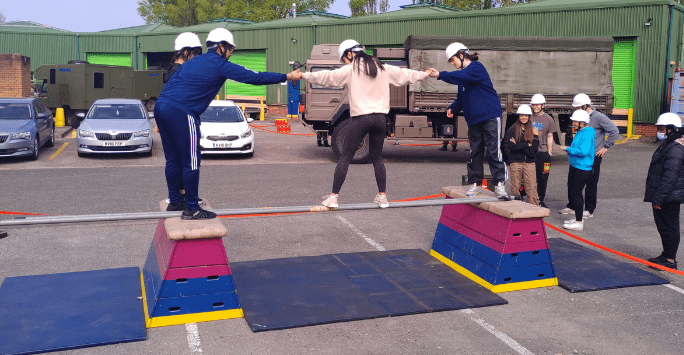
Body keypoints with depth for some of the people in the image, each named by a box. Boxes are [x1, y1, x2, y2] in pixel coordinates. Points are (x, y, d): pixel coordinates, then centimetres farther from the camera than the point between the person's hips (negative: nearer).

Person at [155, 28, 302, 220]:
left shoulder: (193, 61, 23)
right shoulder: (220, 65, 0)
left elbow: (170, 84, 24)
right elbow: (255, 78, -1)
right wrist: (288, 77, 6)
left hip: (161, 106, 9)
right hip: (181, 112, -9)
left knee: (173, 159, 18)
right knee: (191, 162, 0)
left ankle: (174, 202, 29)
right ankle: (191, 209, 7)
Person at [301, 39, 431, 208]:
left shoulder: (350, 70, -1)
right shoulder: (382, 68, 14)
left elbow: (328, 77, -7)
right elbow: (404, 74, 24)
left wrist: (305, 75, -1)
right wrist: (424, 74, 38)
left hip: (361, 118, -5)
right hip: (380, 118, 5)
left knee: (345, 157, 2)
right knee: (377, 158, 16)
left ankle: (333, 197, 1)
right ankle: (382, 196, 17)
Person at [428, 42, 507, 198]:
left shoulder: (477, 68, -10)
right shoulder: (464, 73, 16)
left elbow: (461, 77, -29)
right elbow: (461, 97, 23)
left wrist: (440, 75, -28)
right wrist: (453, 108, 7)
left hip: (490, 116, -8)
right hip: (474, 119, 8)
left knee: (493, 150, -7)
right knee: (475, 151, 8)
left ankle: (499, 183, -2)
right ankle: (475, 184, 14)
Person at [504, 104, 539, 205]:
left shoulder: (533, 130, 8)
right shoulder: (512, 130, 5)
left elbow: (534, 149, 0)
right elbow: (510, 146, -9)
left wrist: (518, 145, -6)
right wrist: (527, 145, -8)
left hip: (529, 162, 1)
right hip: (516, 162, 0)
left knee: (532, 188, -5)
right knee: (515, 188, 2)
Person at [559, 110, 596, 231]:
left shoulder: (587, 134, -17)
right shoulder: (579, 132, 14)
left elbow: (584, 151, -27)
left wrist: (568, 149, -17)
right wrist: (570, 151, 6)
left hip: (583, 168, -10)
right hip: (574, 166, 10)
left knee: (575, 193, -8)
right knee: (571, 192, 15)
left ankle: (579, 223, -2)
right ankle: (578, 218, 28)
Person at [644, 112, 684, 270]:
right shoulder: (667, 145, 14)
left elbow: (670, 177, -25)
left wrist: (659, 198, -23)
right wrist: (655, 196, 23)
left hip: (670, 198, -11)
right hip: (662, 196, 11)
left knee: (669, 227, -1)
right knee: (663, 226, 18)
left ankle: (670, 260, 8)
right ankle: (666, 255, 29)